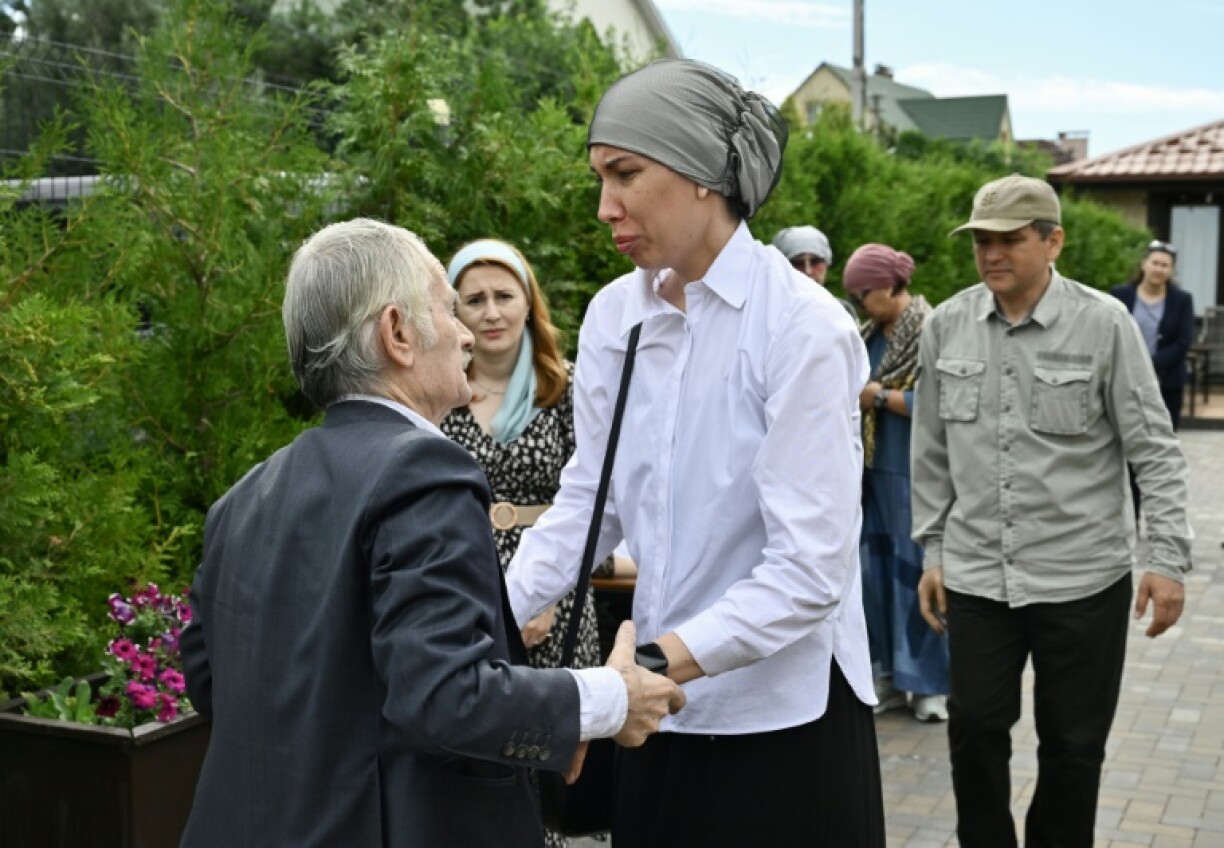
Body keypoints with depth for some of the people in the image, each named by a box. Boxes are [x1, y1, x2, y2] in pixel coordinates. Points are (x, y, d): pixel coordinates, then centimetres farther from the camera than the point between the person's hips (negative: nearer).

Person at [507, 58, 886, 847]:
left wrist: (652, 668, -29)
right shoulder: (614, 315, 0)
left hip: (781, 714, -5)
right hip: (662, 706, 5)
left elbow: (810, 568, -21)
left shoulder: (802, 327, -17)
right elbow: (586, 500, 2)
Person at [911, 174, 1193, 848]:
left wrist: (1167, 558, -9)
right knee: (974, 727, 7)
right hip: (976, 572, 2)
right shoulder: (946, 326, 1)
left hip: (1082, 576, -2)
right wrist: (932, 550, 9)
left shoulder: (1104, 324, -7)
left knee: (1073, 742, 10)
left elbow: (1154, 450, -5)